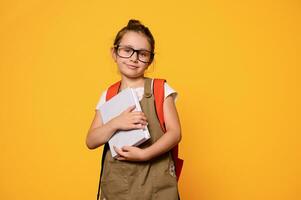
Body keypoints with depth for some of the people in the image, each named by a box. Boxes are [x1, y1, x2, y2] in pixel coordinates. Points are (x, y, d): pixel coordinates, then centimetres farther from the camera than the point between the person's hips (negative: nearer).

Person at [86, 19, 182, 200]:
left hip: (155, 179, -2)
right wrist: (116, 124, -16)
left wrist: (144, 154, -20)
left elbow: (175, 133, -7)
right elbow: (91, 142, 1)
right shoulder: (108, 96, 6)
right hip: (116, 180, 2)